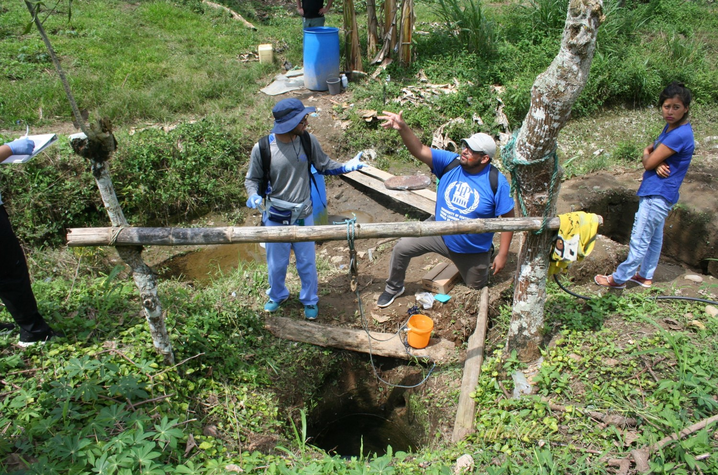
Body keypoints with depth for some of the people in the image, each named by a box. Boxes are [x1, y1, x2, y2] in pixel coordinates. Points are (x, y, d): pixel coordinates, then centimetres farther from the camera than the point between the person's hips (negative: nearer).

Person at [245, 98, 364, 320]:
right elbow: (252, 179, -5)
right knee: (276, 262, 19)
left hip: (303, 216, 1)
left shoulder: (308, 141, -13)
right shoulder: (262, 149, -19)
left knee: (307, 262, 16)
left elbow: (324, 165, 1)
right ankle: (277, 296, 49)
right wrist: (253, 195, -25)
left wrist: (346, 167, -15)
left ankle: (310, 300, 42)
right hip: (276, 217, -1)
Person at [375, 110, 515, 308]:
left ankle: (485, 258, 55)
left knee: (476, 286, 20)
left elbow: (508, 218, -15)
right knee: (401, 248, -12)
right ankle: (394, 287, 16)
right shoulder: (450, 162, -17)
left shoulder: (497, 182, -22)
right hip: (439, 234, 2)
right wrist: (402, 128, -45)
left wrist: (502, 254, -15)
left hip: (473, 249, -1)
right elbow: (419, 150, -27)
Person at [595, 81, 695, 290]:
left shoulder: (680, 135, -23)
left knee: (639, 240, 1)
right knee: (654, 237, 20)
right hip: (656, 192, 10)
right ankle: (645, 276, 33)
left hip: (658, 195, -10)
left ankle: (619, 278, 12)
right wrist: (657, 163, -12)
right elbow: (649, 151, 10)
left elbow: (648, 162, -21)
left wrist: (648, 155, 3)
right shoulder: (671, 127, 7)